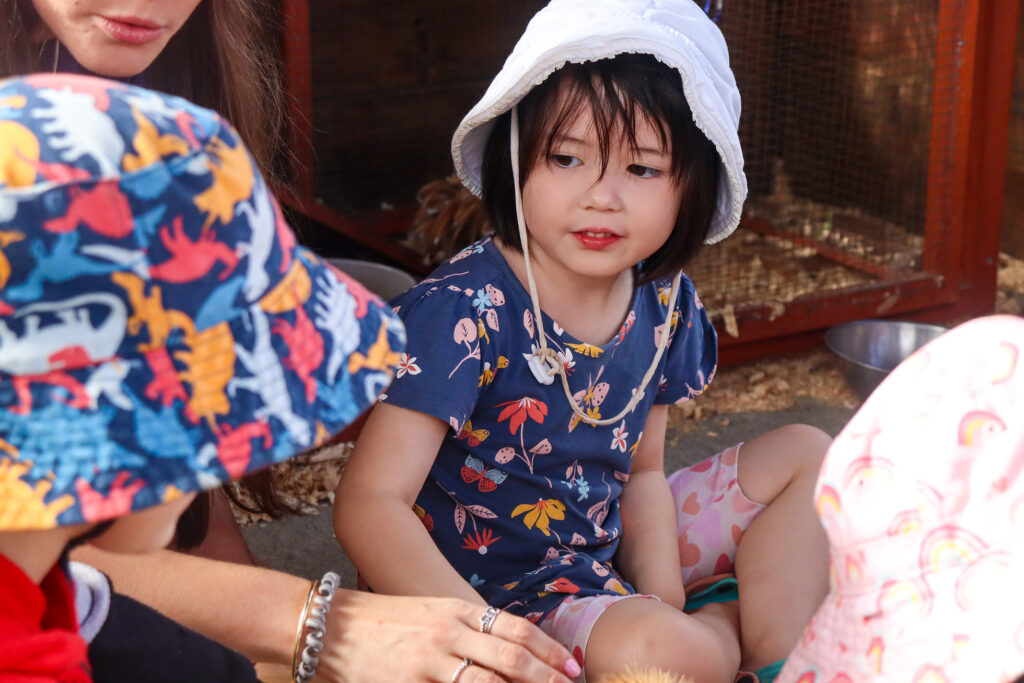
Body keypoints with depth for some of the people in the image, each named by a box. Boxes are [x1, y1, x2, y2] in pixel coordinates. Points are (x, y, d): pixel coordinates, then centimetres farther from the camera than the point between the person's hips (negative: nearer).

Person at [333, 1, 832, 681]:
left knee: (807, 454, 12)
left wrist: (664, 593, -10)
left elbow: (640, 471, 9)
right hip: (496, 587, -8)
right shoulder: (464, 312, -25)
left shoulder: (665, 304, -3)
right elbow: (370, 503, -30)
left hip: (608, 550, 8)